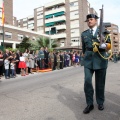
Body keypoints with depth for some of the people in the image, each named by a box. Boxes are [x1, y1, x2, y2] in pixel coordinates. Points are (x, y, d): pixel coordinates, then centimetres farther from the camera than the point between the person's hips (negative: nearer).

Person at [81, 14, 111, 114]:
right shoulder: (84, 34, 13)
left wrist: (104, 45, -17)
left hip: (100, 60, -1)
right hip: (88, 60, 1)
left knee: (100, 83, 8)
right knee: (87, 82, -9)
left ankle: (100, 103, 27)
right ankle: (90, 104, 6)